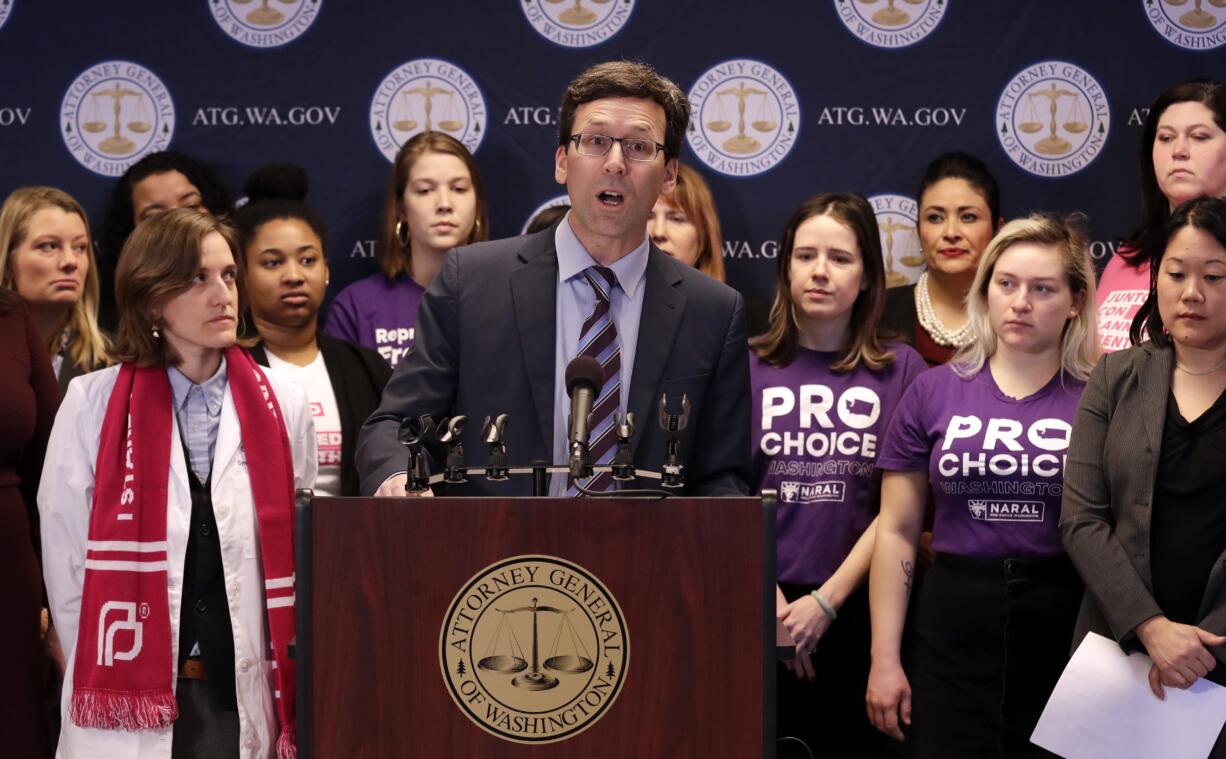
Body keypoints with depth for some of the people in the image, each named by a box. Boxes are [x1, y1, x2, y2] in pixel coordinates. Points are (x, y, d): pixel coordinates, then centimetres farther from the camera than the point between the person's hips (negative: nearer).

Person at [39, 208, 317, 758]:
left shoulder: (283, 404, 4)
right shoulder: (92, 404, 0)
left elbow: (300, 553, 8)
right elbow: (66, 558, 2)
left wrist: (284, 689, 5)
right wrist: (104, 673, 2)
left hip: (246, 699, 1)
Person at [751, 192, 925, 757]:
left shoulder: (901, 369, 1)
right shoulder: (746, 366, 2)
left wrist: (826, 602, -10)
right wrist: (772, 600, -9)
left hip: (864, 607, 0)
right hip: (763, 612, 0)